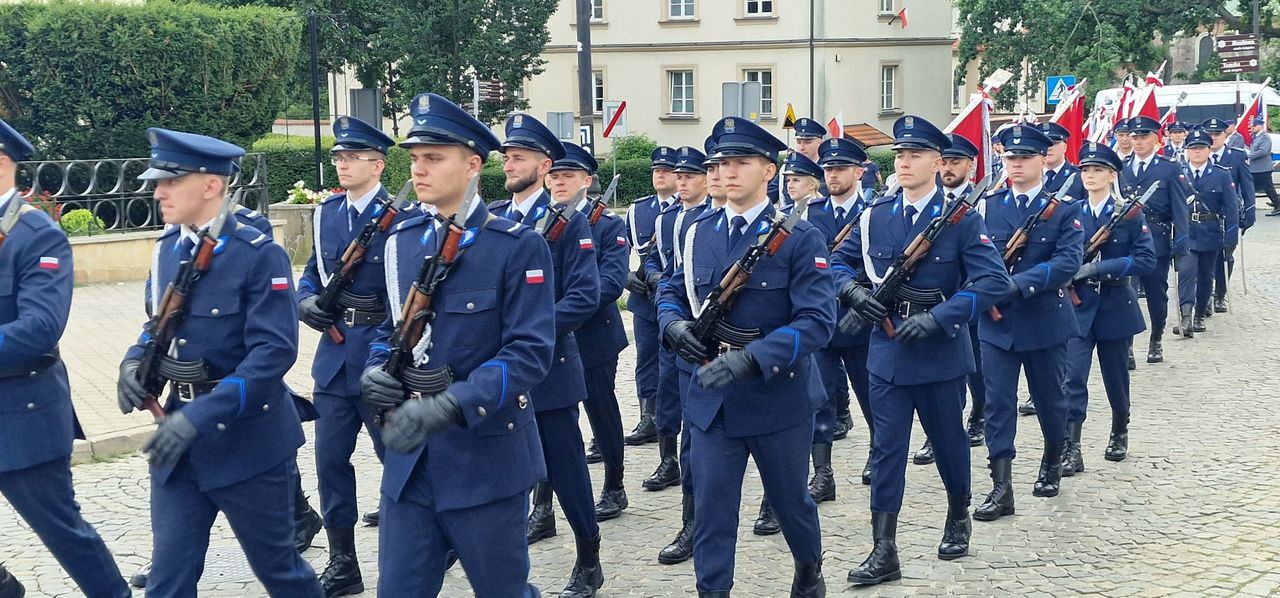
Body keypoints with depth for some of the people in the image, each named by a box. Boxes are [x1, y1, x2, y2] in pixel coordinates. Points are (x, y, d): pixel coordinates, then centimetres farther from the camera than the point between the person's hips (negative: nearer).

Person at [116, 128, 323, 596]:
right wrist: (134, 362, -3)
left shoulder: (260, 255, -15)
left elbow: (274, 351, -22)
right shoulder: (168, 248, 6)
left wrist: (202, 416, -29)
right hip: (180, 437, 6)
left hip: (248, 440, -6)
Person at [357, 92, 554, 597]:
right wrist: (376, 372, -5)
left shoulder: (517, 246, -10)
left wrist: (448, 406, -28)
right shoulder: (401, 241, 8)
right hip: (409, 456, 5)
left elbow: (530, 351, -17)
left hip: (486, 455, -4)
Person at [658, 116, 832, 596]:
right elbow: (671, 293, 17)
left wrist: (750, 358, -30)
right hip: (712, 399, 3)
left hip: (779, 397, -3)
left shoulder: (800, 238, -11)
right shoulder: (699, 235, 5)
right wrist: (674, 322, -9)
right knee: (710, 506, 1)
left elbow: (816, 320, -19)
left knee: (789, 499, 16)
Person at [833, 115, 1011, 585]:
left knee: (947, 438, 14)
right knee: (887, 446, 1)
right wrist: (853, 290, -9)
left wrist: (938, 317, -24)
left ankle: (958, 516, 40)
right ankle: (884, 553, 3)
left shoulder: (961, 218, -8)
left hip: (941, 350, -2)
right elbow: (839, 262, 13)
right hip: (887, 350, 3)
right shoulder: (875, 216, 3)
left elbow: (993, 281, -16)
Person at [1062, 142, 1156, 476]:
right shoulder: (1069, 214, 2)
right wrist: (1070, 272, -16)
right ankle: (1071, 449, -12)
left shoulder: (1130, 214, -3)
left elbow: (1146, 259, -11)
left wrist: (1097, 268, -19)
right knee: (1073, 378, -10)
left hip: (1116, 307, 0)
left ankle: (1120, 433, 36)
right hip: (1078, 308, 1)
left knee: (1116, 377, 13)